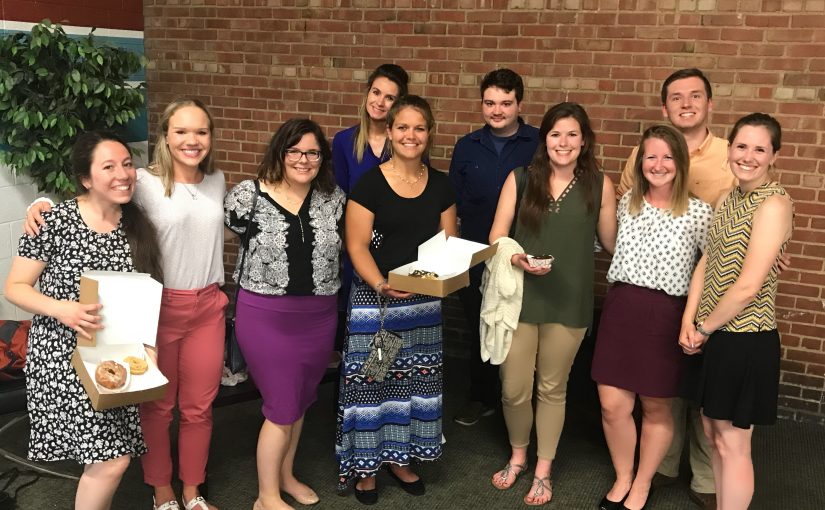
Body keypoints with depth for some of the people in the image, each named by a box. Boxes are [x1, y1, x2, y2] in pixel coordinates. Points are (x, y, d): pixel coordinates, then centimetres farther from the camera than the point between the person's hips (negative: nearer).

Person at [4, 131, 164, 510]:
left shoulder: (138, 226, 2)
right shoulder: (54, 222, -13)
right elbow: (14, 287, -7)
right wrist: (61, 309, -25)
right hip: (64, 356, -5)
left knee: (109, 455, 10)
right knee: (111, 459, -10)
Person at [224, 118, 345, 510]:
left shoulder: (334, 198, 1)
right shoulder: (249, 196, -11)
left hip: (319, 316, 5)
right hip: (266, 316, -4)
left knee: (300, 402, 19)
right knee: (282, 408, 2)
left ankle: (285, 475, 40)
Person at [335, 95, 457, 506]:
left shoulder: (440, 185, 5)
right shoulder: (370, 184, -8)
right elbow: (356, 246, -12)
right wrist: (381, 284, -27)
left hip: (424, 301, 4)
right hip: (375, 296, -4)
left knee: (415, 378, 12)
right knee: (371, 379, 0)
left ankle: (400, 458, 30)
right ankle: (364, 464, 18)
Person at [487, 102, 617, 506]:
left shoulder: (599, 185, -1)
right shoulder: (520, 179, -1)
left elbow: (611, 241, 4)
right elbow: (496, 237, -1)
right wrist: (517, 258, -18)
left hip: (569, 302, 0)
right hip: (519, 297, 1)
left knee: (552, 389, 14)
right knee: (513, 390, 6)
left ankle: (543, 470, 34)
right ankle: (518, 456, 36)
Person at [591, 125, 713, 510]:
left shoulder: (699, 213, -6)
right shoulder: (627, 203, 6)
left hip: (665, 316, -3)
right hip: (620, 307, 3)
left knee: (655, 408, 11)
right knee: (612, 405, 4)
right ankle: (622, 478, 28)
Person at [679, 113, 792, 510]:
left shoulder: (773, 204, -17)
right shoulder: (730, 198, 10)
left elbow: (747, 287, -21)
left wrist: (704, 328, -10)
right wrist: (688, 322, -2)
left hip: (745, 340, -8)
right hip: (714, 334, 8)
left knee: (731, 444, 4)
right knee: (712, 431, 18)